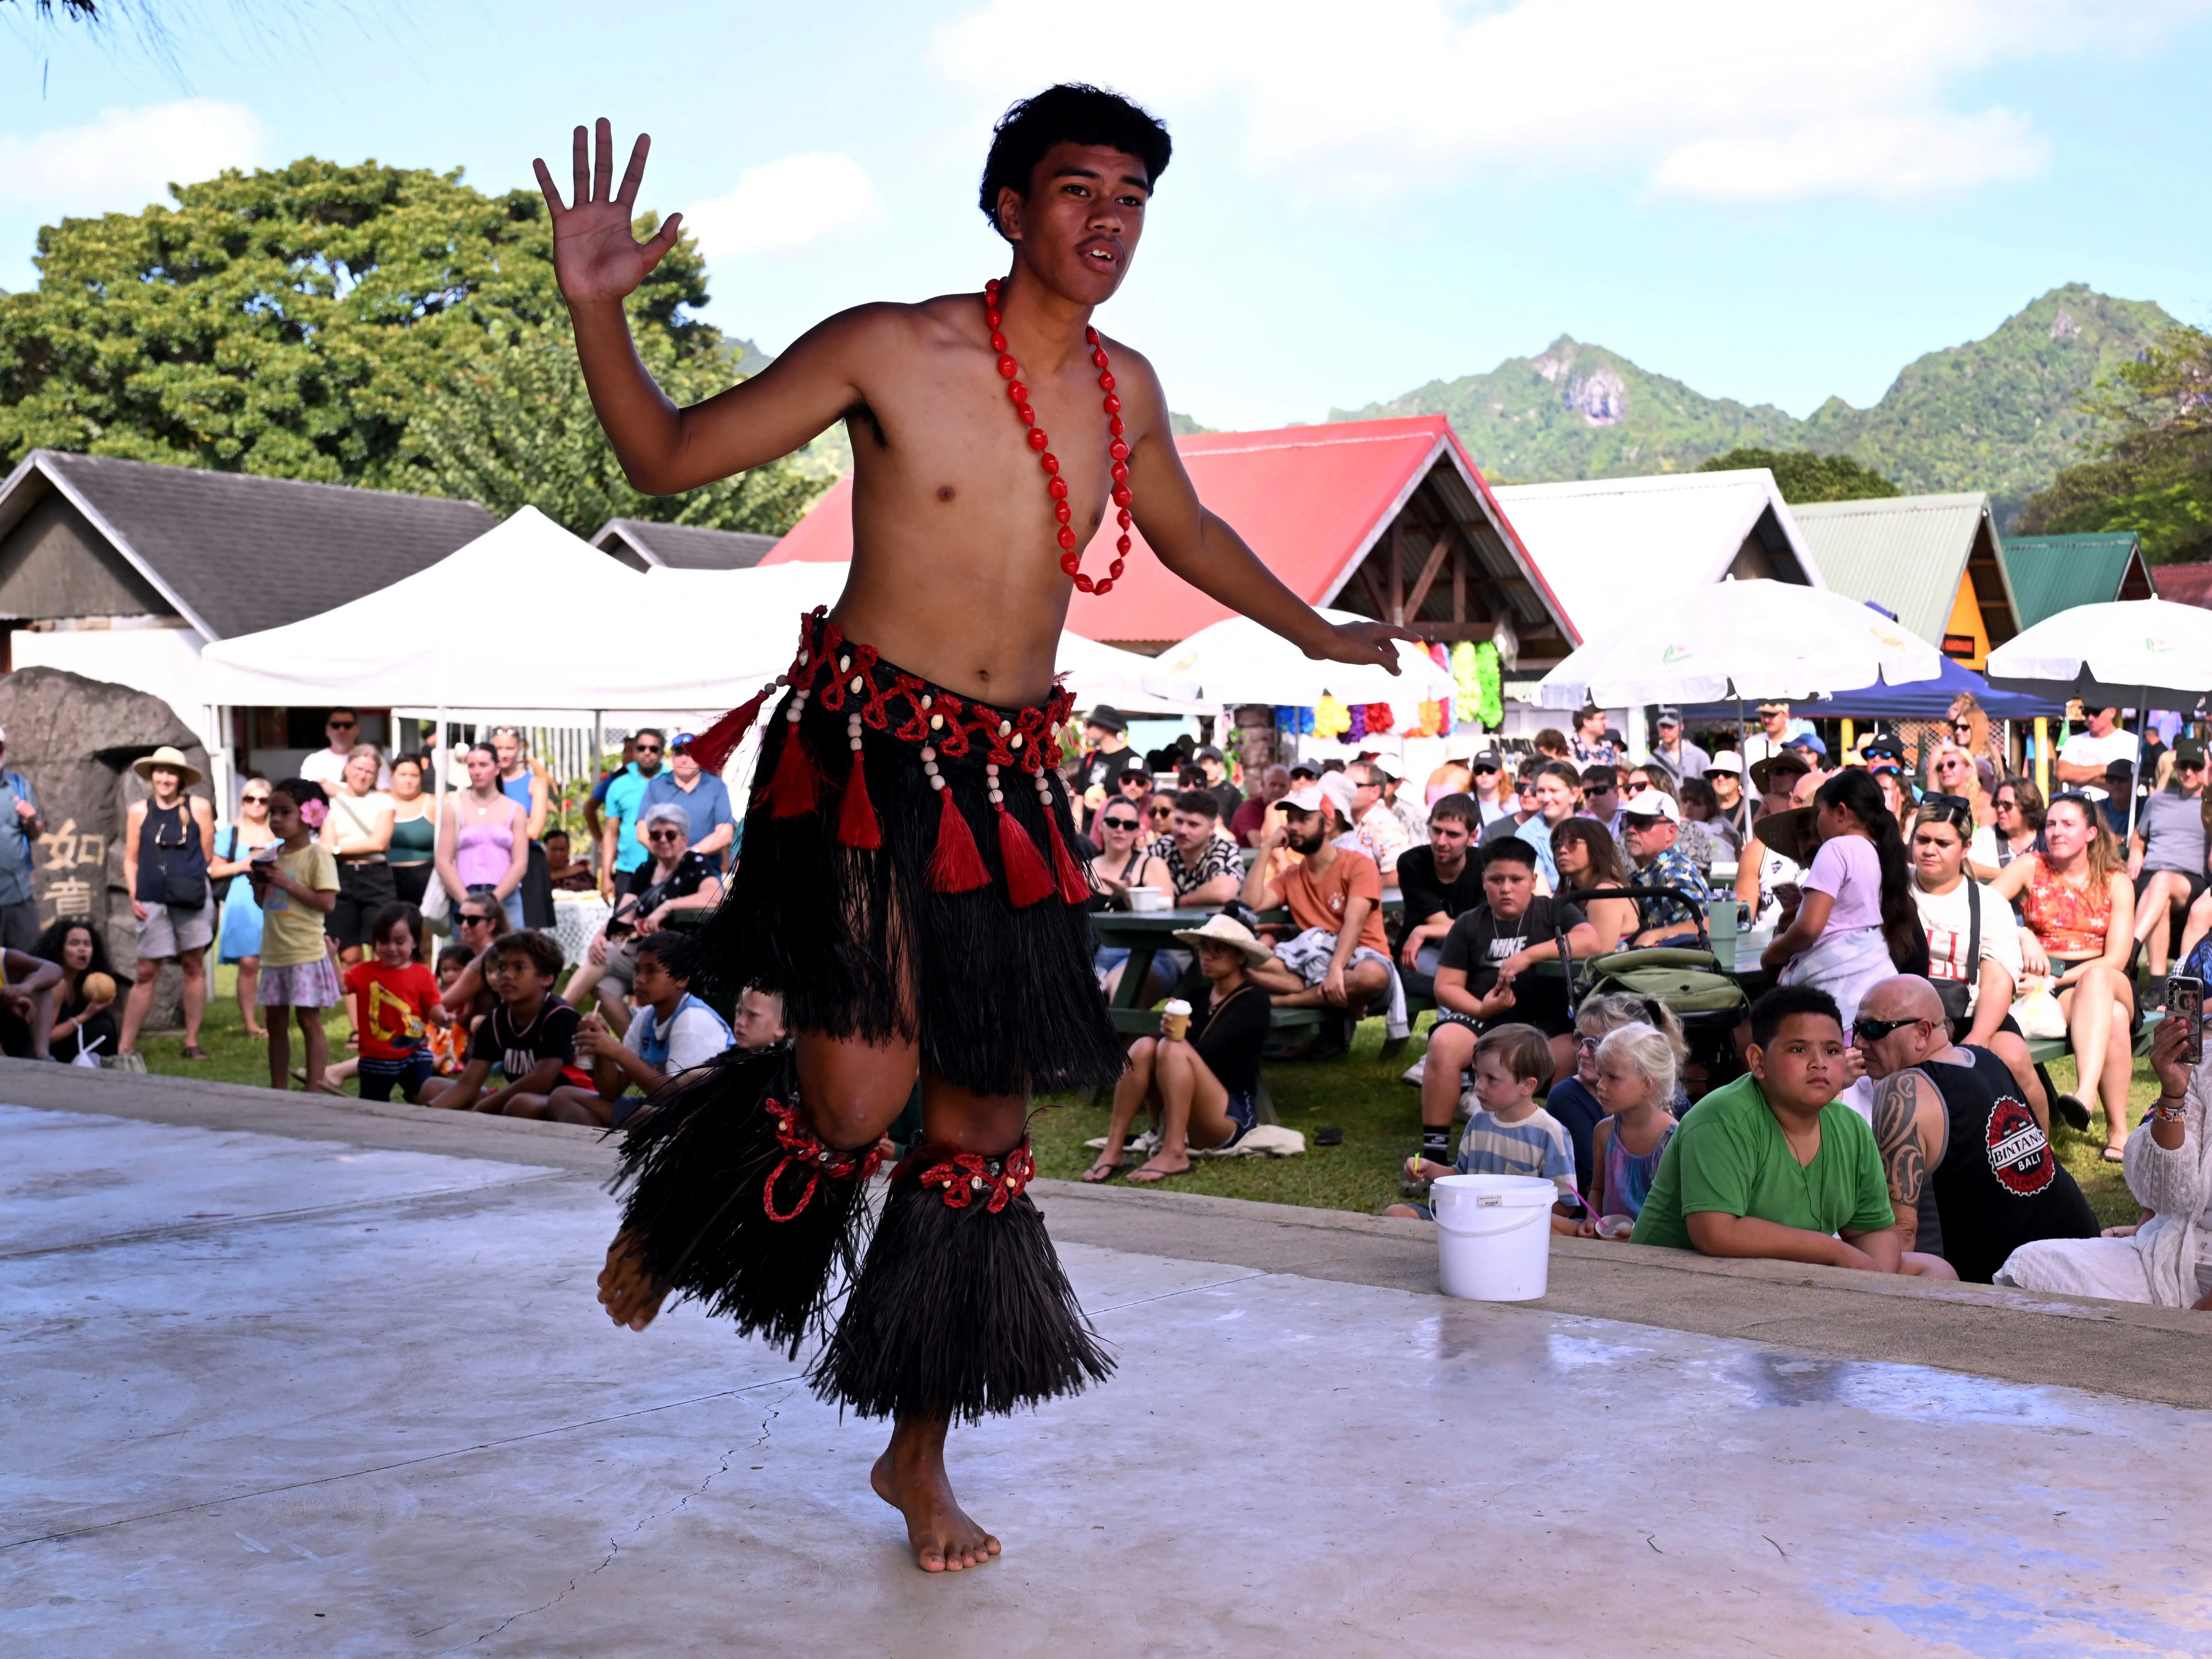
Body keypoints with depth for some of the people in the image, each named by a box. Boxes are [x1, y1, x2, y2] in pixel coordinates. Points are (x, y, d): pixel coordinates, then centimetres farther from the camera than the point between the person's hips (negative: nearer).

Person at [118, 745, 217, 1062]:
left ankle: (192, 1042, 16)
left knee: (194, 966, 6)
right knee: (146, 973, 0)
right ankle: (124, 1046, 3)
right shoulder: (139, 811, 8)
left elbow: (208, 856, 7)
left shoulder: (199, 808, 4)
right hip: (153, 903, 0)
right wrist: (134, 897, 0)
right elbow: (131, 859, 9)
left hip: (192, 900, 0)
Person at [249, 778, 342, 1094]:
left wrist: (288, 883, -19)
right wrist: (259, 886, -1)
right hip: (274, 953, 7)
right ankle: (279, 1089, 19)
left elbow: (327, 903, -17)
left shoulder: (317, 855, -9)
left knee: (309, 1021, -3)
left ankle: (314, 1090, 0)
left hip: (305, 954, -7)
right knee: (276, 1023, 11)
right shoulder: (270, 855, 11)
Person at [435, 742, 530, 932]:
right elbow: (444, 862, 2)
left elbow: (520, 864, 3)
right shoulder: (455, 808, 9)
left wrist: (494, 899, -10)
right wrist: (467, 901, -9)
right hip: (464, 899, 0)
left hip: (506, 900, 0)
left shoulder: (515, 811, 10)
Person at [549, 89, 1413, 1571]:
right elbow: (669, 457, -4)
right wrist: (598, 311, -21)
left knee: (984, 1128, 7)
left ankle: (921, 1454, 24)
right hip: (866, 751, -5)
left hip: (1013, 778, 5)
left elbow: (1186, 532, 28)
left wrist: (1316, 633, 40)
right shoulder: (889, 351, -8)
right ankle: (672, 1210, 15)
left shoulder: (1124, 387, 8)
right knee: (860, 1097, -20)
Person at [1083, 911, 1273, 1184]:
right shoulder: (1196, 992, 13)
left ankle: (1174, 1155, -34)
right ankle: (1112, 1152, -27)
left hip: (1231, 1119, -6)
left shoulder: (1254, 1002, -5)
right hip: (1181, 1117, 6)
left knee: (1174, 1049, -28)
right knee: (1144, 1047, -20)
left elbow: (1205, 1053, -19)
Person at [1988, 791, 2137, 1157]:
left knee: (2097, 980, -40)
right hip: (2043, 990, -1)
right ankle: (2118, 1131, -34)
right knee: (2114, 1017, -36)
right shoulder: (2030, 867, 8)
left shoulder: (2117, 882, 9)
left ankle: (2085, 1096, -57)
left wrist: (2057, 980, -13)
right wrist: (2024, 937, -22)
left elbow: (2116, 960, -1)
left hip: (2106, 982, 1)